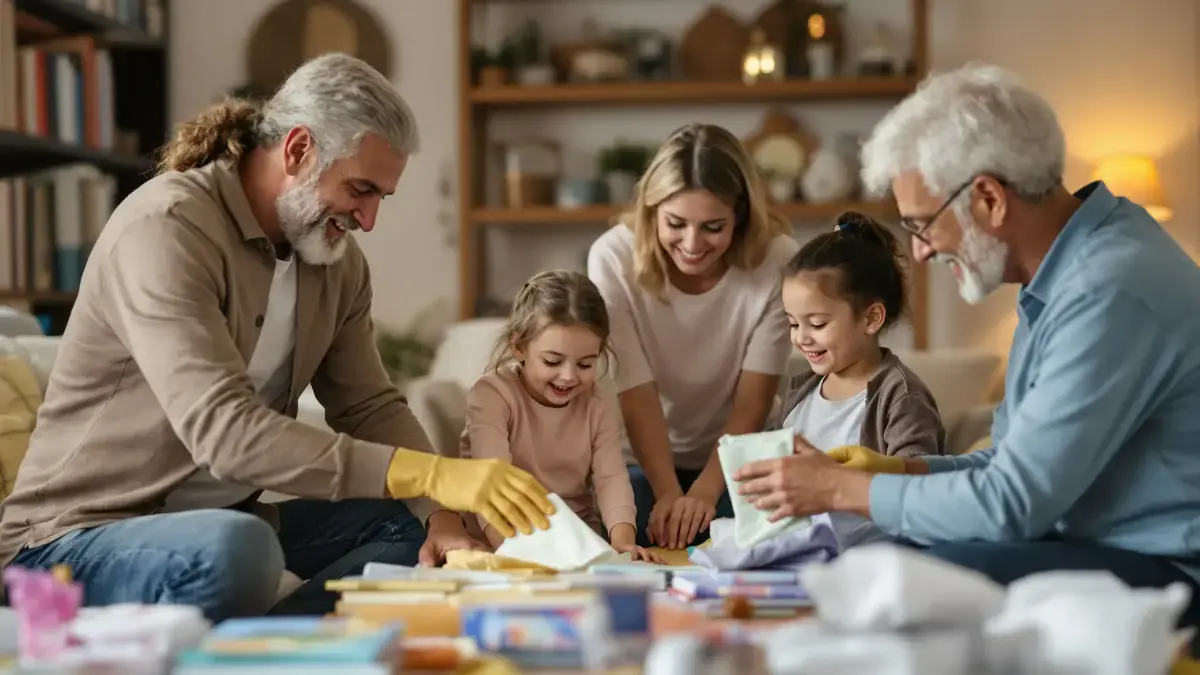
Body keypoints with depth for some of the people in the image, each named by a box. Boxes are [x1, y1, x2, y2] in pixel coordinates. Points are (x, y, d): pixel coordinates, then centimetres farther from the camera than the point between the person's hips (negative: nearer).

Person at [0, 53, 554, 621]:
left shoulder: (338, 257, 4)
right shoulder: (165, 228, -21)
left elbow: (371, 408, 8)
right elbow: (223, 431, -32)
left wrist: (443, 511, -12)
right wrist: (430, 473, -36)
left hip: (222, 520, 8)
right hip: (77, 536, -8)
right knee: (235, 548, -37)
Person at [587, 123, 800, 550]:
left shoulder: (777, 262, -19)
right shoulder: (613, 259, -19)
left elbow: (753, 402, -18)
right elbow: (637, 395, -21)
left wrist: (705, 491, -31)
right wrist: (669, 493, -34)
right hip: (643, 461, 0)